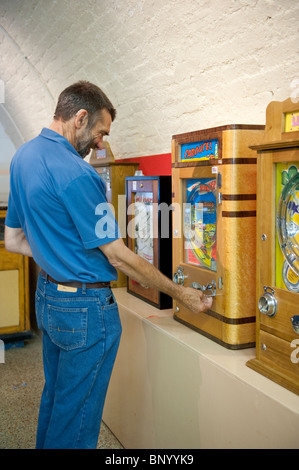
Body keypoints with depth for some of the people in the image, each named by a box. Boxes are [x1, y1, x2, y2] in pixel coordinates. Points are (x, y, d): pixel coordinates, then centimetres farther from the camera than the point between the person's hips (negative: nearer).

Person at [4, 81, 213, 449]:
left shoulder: (22, 157, 6)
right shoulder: (75, 174, -23)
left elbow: (13, 241, 11)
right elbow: (118, 256, -20)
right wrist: (180, 294, -11)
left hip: (46, 296, 9)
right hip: (85, 308, -9)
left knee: (53, 400, 24)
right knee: (76, 415, 8)